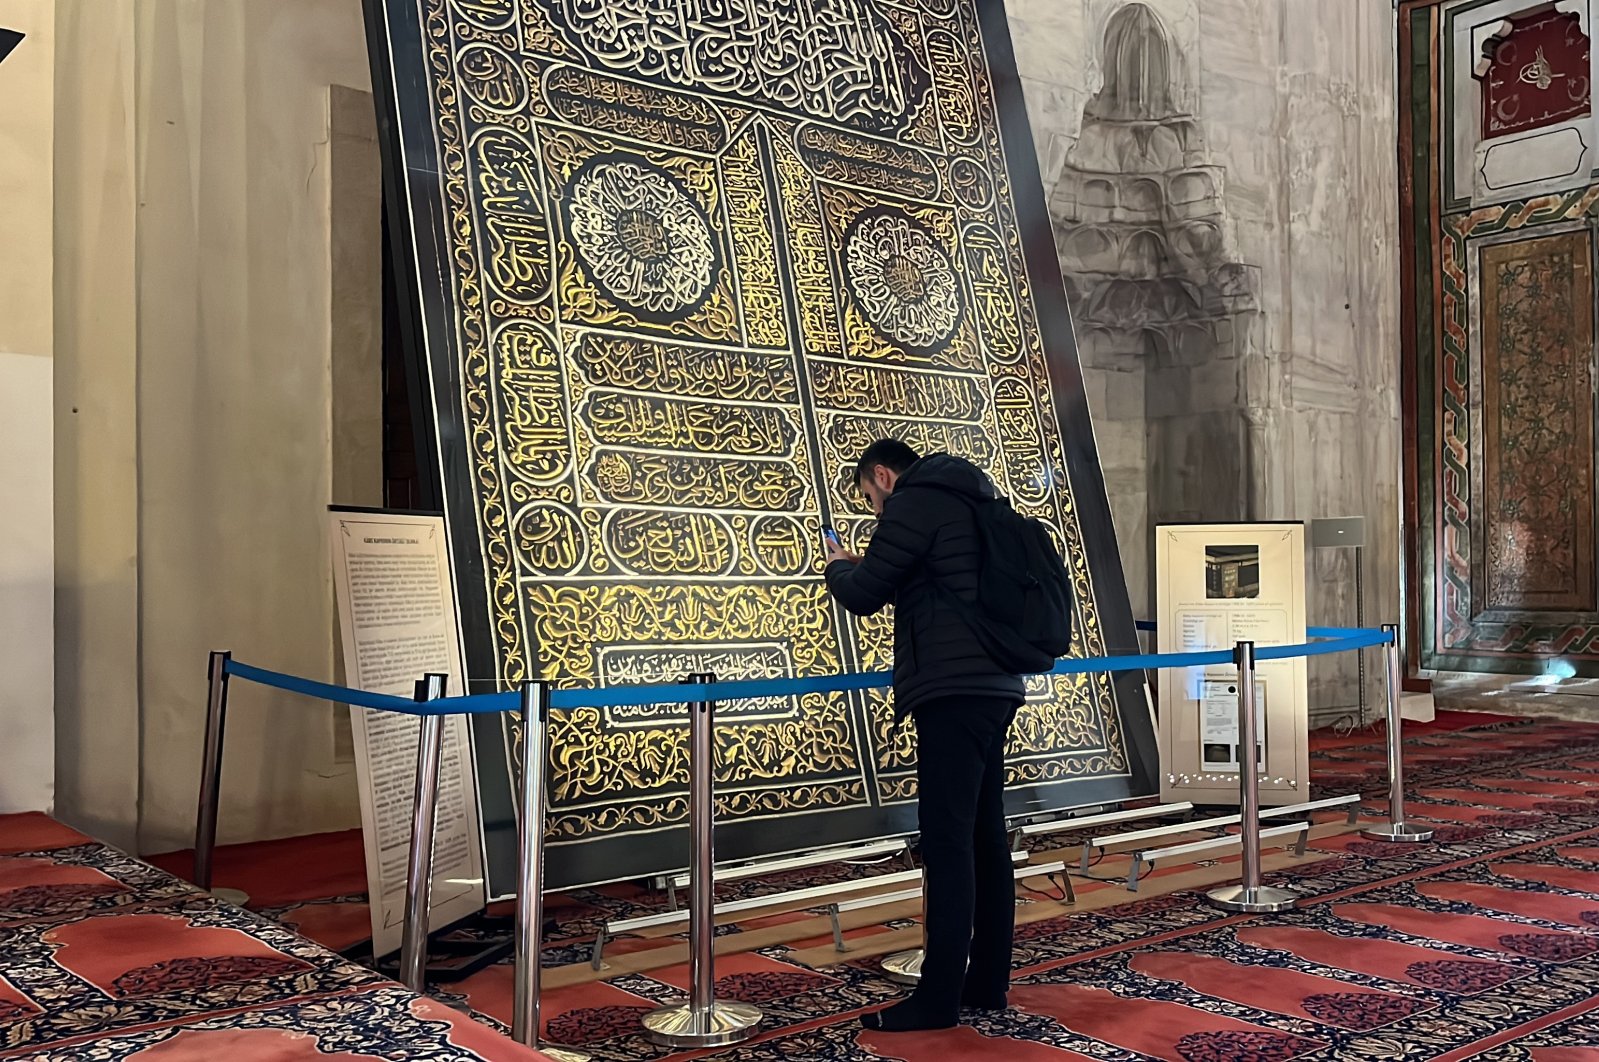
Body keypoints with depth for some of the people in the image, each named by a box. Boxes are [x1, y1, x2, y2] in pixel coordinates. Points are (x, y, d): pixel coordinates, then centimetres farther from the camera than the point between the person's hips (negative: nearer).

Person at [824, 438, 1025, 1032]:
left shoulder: (913, 503, -6)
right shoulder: (971, 504, 22)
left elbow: (862, 596, -6)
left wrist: (838, 565, 15)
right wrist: (865, 568, 23)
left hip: (953, 691, -10)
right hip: (995, 686, 10)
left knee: (947, 841, -9)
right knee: (986, 836, 11)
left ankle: (938, 999, -6)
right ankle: (988, 982, 17)